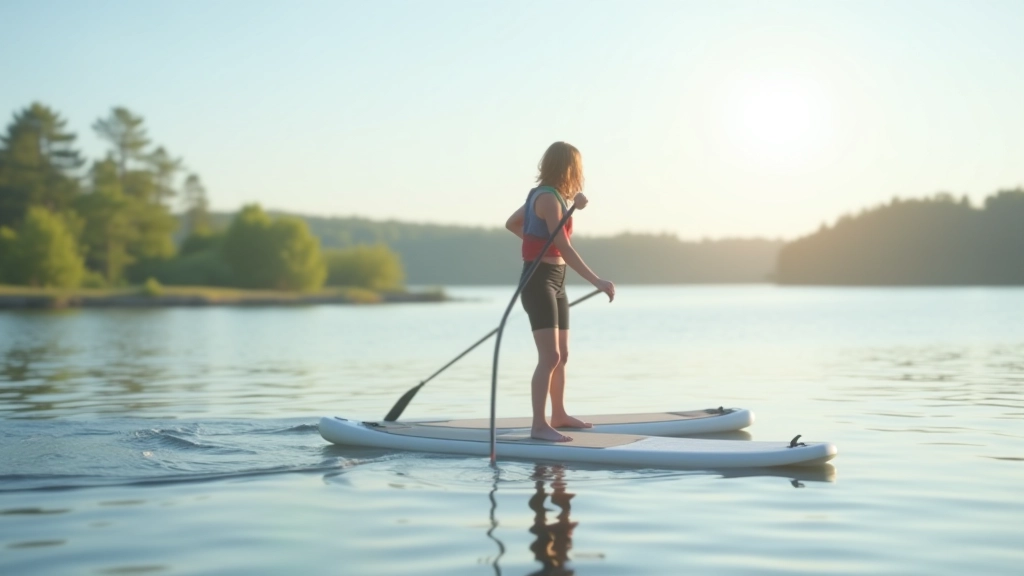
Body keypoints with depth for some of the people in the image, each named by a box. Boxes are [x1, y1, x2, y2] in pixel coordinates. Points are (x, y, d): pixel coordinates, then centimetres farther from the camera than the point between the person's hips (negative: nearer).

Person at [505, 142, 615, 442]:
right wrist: (596, 281, -32)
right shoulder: (548, 199, -17)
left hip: (556, 282, 10)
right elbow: (564, 249, -26)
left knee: (562, 354, 17)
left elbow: (512, 223, 30)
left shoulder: (546, 194, 13)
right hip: (540, 282, -10)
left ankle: (559, 415, 29)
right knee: (549, 356, -17)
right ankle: (539, 425, -19)